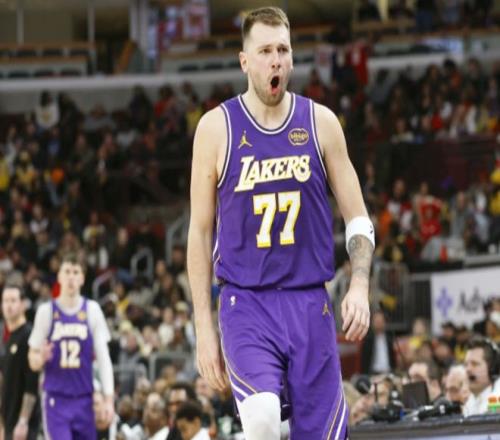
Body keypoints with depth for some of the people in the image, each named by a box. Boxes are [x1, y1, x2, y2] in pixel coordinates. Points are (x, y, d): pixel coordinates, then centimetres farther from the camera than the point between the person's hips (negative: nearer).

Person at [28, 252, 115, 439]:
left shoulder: (92, 310, 3)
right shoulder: (46, 311, 1)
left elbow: (103, 357, 2)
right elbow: (33, 362, 5)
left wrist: (109, 399, -6)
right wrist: (41, 357, -20)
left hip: (83, 399, 2)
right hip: (56, 399, -2)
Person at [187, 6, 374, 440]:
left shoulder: (320, 123, 4)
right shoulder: (217, 128, -1)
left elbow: (358, 220, 8)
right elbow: (200, 231, 4)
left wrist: (360, 286, -10)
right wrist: (204, 326, 0)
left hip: (310, 305, 2)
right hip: (246, 304, -2)